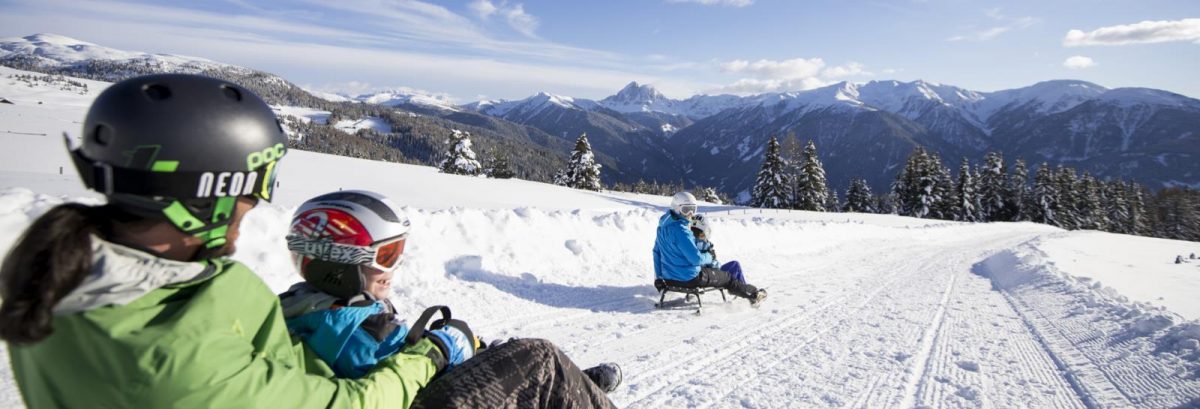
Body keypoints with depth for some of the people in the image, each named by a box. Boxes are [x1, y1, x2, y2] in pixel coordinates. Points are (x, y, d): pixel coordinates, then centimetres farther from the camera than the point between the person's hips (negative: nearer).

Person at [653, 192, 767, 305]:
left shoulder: (664, 225, 3)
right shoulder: (680, 230, -26)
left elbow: (656, 251, 11)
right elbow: (696, 259, -24)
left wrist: (658, 276, 19)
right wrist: (709, 257, -2)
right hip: (689, 278, -9)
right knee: (726, 277, 11)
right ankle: (753, 294, 29)